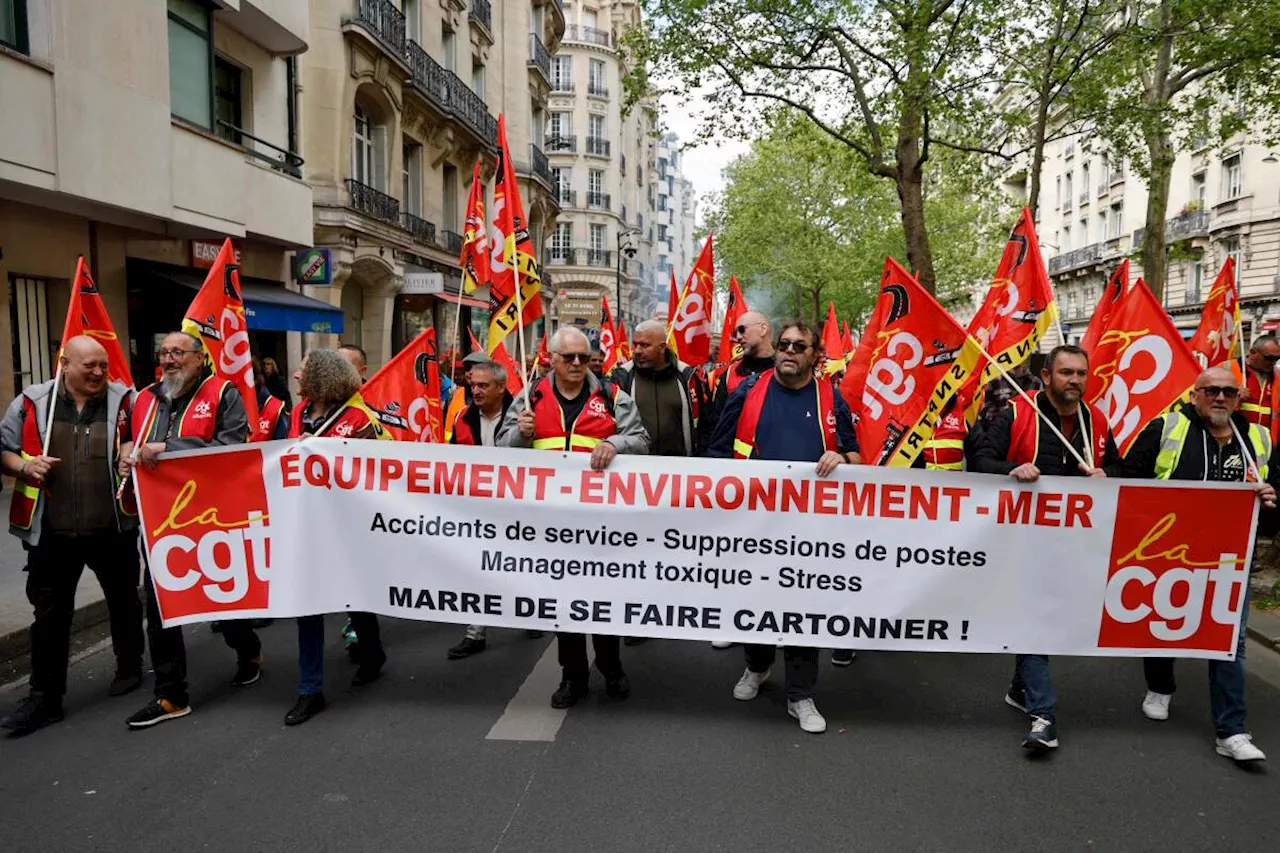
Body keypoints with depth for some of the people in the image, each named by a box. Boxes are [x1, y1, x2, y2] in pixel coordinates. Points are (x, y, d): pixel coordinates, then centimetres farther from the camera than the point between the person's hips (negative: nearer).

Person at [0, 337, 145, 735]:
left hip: (113, 528, 0)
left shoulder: (124, 400, -2)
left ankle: (130, 668, 36)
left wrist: (135, 450, -15)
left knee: (123, 603, 16)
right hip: (52, 532, 0)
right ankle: (44, 697, 18)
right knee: (50, 614, 6)